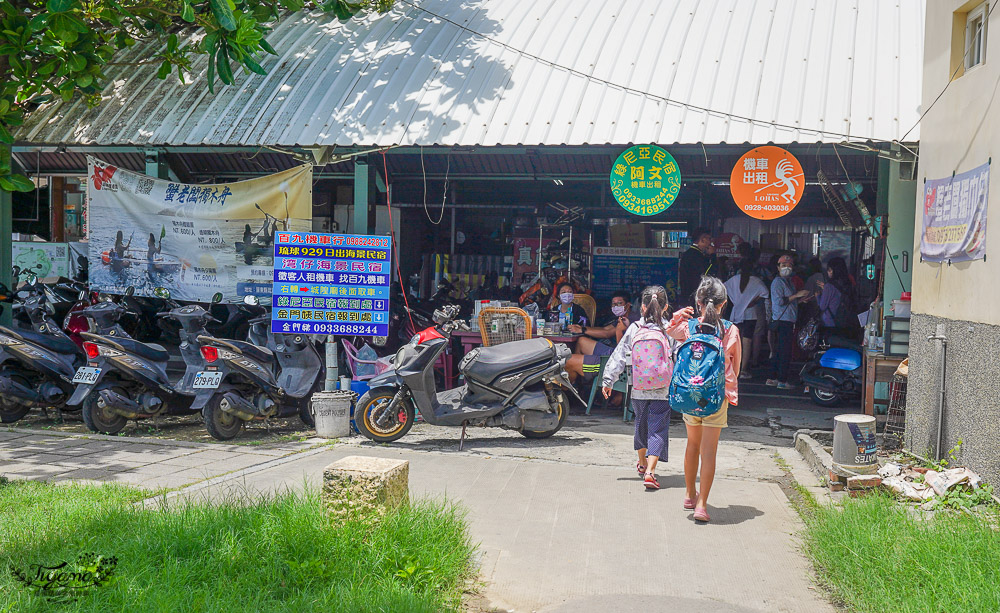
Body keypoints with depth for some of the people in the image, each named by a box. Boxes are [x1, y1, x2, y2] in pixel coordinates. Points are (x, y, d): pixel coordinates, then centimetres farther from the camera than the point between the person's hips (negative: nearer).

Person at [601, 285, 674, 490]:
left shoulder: (634, 329, -4)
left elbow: (619, 356, -1)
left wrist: (608, 380, 6)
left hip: (638, 389, 3)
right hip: (663, 390, -2)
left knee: (641, 425, 22)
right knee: (657, 429, -1)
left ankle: (642, 463, 41)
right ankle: (650, 471, -15)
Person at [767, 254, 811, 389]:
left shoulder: (788, 282, 20)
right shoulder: (777, 282, -10)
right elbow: (779, 301, -19)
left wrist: (802, 298, 12)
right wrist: (797, 295, -17)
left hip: (789, 321, 10)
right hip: (782, 321, -10)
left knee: (778, 351, 12)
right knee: (785, 352, -9)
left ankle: (772, 378, 16)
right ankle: (782, 381, -6)